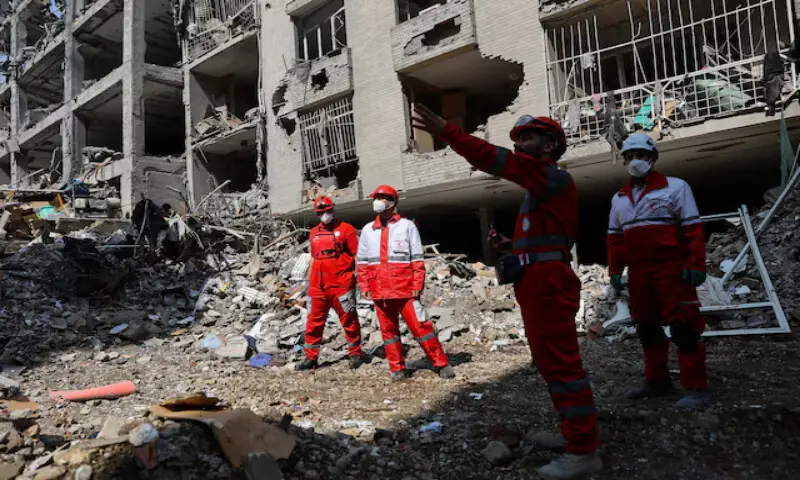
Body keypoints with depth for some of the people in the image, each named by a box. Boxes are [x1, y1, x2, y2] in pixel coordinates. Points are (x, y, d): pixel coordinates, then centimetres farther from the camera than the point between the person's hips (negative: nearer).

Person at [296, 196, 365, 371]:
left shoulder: (346, 229, -2)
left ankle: (356, 354, 17)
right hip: (318, 287, 5)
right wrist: (310, 281, 19)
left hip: (341, 285, -5)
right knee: (314, 321, 8)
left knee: (349, 320, 4)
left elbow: (356, 255, -4)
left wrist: (359, 276, -10)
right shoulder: (314, 233, 15)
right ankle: (311, 357, 16)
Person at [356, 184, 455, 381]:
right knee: (388, 330, 8)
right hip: (379, 291, 4)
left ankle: (441, 364, 8)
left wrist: (418, 285, -7)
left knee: (420, 326, -3)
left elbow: (417, 259, 0)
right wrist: (364, 286, 6)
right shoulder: (368, 230, 12)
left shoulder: (407, 226, 2)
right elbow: (362, 261, 13)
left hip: (405, 289, -3)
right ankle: (397, 368, 20)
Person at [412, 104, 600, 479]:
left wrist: (445, 131, -24)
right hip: (537, 285, 11)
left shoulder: (554, 178, -10)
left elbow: (497, 160, -22)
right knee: (550, 361, 17)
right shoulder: (539, 186, 22)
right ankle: (575, 433, 29)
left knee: (560, 363, -7)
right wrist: (510, 243, 10)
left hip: (548, 286, -11)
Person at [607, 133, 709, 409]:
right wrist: (615, 270, 9)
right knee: (646, 328, 12)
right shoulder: (620, 198, 14)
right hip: (638, 273, 6)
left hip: (672, 269, -6)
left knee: (683, 327, -6)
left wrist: (695, 264, -14)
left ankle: (695, 388, 3)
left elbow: (693, 229, -7)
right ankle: (657, 382, 25)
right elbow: (615, 238, 15)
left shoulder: (675, 187, -2)